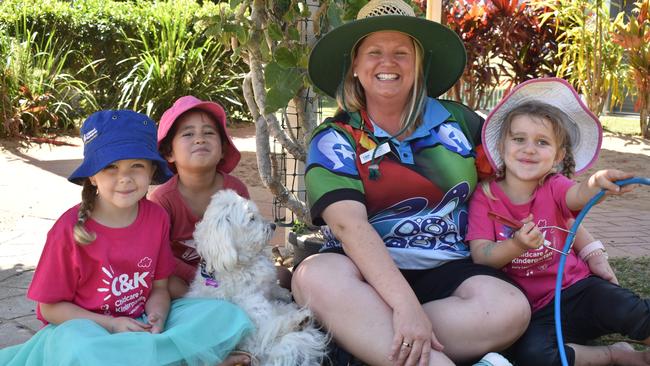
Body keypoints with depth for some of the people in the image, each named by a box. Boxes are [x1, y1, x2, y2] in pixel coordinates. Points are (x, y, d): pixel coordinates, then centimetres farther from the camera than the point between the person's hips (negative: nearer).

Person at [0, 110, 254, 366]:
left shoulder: (157, 218, -4)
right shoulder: (70, 229, -15)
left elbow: (159, 287, 5)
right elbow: (51, 307, -7)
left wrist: (156, 318, -17)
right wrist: (110, 325, -19)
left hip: (141, 324, 4)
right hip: (81, 328, -4)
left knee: (231, 317, -14)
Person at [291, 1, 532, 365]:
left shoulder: (457, 120, 10)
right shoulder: (334, 139, 0)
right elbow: (349, 224, -16)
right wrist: (405, 304, -30)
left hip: (451, 270, 3)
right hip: (371, 270, -2)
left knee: (510, 310, -29)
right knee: (316, 275, -34)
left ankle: (363, 335, -21)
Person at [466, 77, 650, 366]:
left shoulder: (553, 187, -1)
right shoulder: (485, 197, -2)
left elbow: (577, 196, -25)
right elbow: (480, 255, -11)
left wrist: (596, 184, -49)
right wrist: (516, 246, -31)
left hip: (577, 289, 1)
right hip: (534, 313, 0)